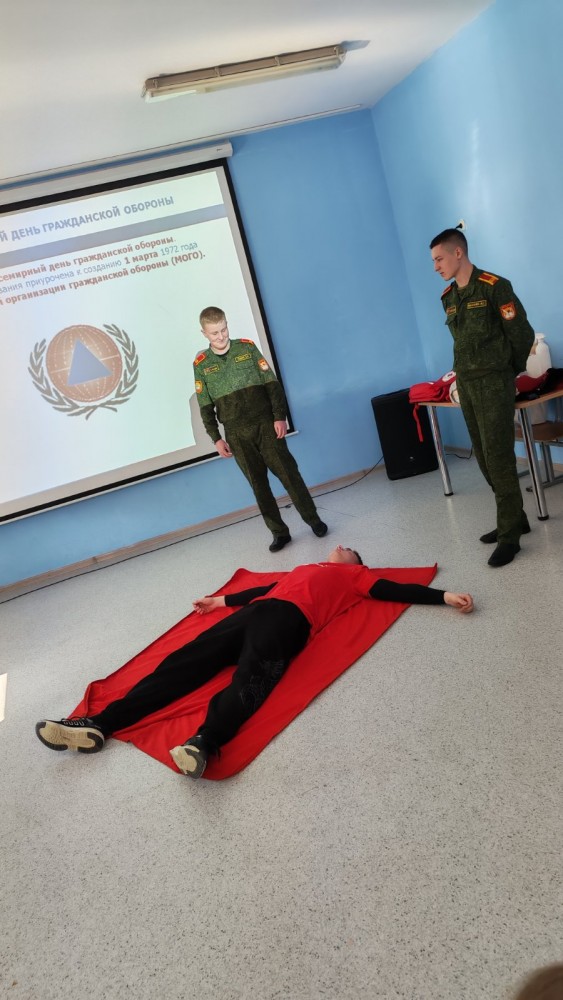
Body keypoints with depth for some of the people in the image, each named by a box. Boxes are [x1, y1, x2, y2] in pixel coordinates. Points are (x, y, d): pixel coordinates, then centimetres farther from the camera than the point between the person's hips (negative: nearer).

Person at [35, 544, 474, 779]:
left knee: (251, 677, -33)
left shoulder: (355, 574, 24)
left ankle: (202, 743, -56)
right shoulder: (305, 569, 38)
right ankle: (99, 724, -18)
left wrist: (444, 596, 5)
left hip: (287, 619, -5)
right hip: (253, 612, 6)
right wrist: (224, 600, 49)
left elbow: (394, 590, 14)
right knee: (184, 663, -10)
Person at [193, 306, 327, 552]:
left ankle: (313, 518, 14)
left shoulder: (247, 347, 4)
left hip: (265, 424, -1)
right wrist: (216, 439, 0)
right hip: (236, 434, 1)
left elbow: (272, 383, 2)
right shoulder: (201, 364, 5)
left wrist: (279, 417, -6)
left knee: (288, 472, -2)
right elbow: (205, 407, 6)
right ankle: (279, 532, 13)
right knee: (258, 483, 4)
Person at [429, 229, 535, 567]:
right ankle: (514, 518, 22)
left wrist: (511, 372, 6)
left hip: (493, 381, -7)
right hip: (466, 382, 7)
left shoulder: (494, 286, -8)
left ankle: (509, 535, -2)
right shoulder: (448, 296, 12)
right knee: (484, 457, 9)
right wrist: (466, 373, 11)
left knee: (498, 457, -9)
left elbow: (522, 334, -5)